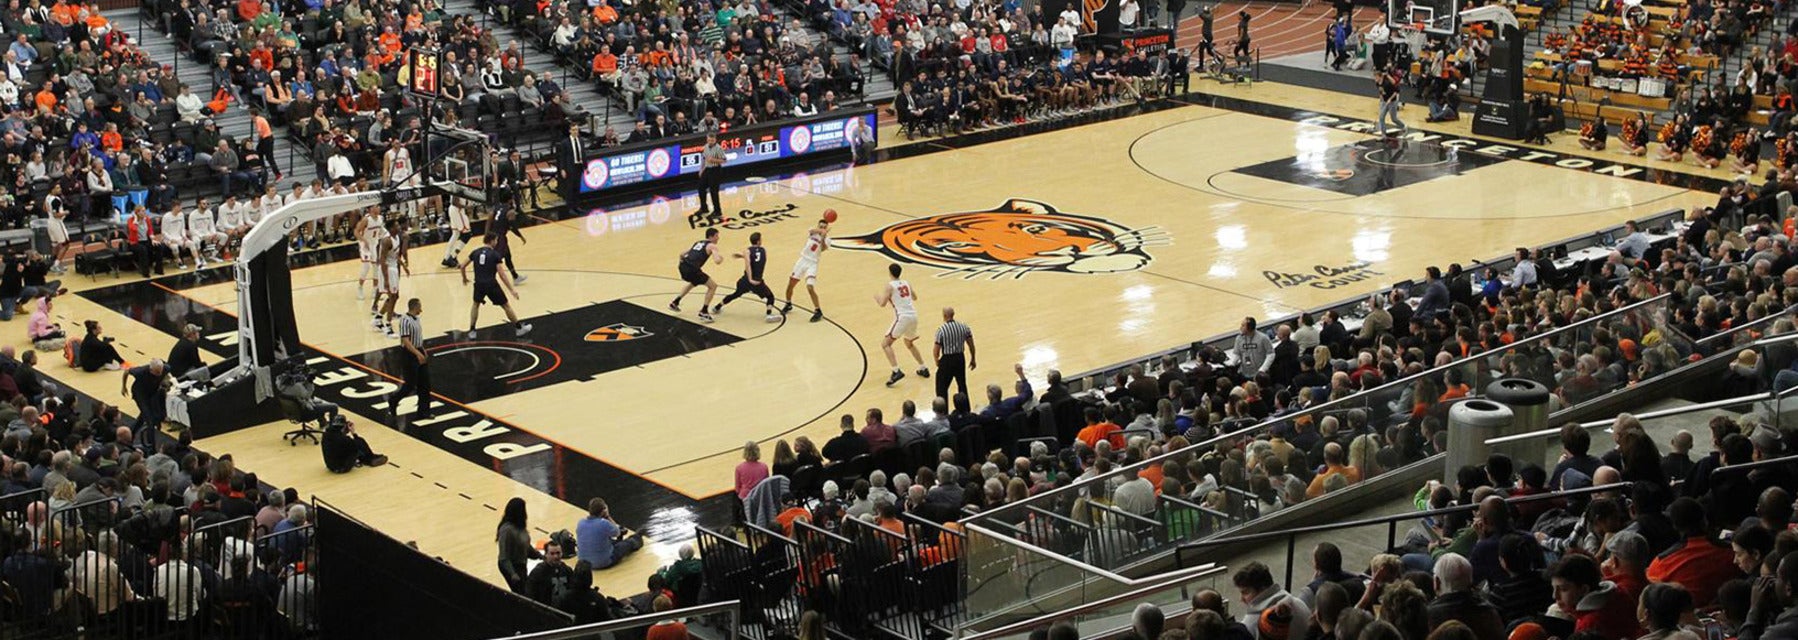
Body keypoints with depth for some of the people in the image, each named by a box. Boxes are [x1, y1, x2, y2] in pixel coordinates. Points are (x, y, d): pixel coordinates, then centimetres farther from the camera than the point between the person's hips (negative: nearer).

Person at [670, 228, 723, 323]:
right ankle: (703, 312, 3)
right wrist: (721, 258, 11)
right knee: (713, 286, 5)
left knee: (693, 283, 38)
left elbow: (682, 254, 28)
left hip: (683, 266, 8)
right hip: (692, 269, -8)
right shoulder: (712, 246, 3)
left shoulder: (698, 243, 26)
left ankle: (674, 303, 43)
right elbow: (717, 261, -12)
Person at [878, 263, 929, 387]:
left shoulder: (890, 286, -4)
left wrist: (877, 298, 14)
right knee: (909, 343, 31)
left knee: (885, 344, -3)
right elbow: (914, 298, 30)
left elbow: (882, 303, -8)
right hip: (913, 316, 7)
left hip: (902, 317, -7)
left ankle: (896, 372, -18)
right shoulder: (907, 283, 15)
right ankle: (923, 369, 30)